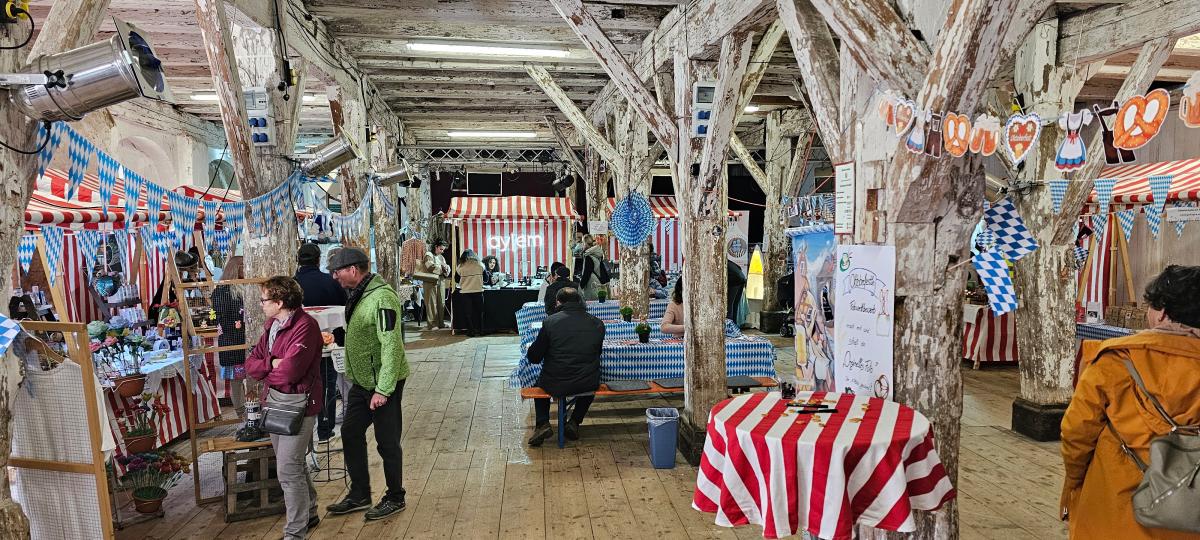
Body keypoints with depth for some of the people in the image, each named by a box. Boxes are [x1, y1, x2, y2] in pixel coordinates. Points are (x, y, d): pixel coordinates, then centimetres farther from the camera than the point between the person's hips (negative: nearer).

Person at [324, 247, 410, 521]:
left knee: (387, 442, 4)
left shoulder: (382, 298, -23)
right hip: (361, 382, 10)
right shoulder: (357, 295, 8)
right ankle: (359, 495, 32)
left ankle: (395, 499, 23)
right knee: (350, 435, 16)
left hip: (383, 384, -9)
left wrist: (383, 390, -25)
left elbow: (391, 347, -26)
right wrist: (351, 375, 19)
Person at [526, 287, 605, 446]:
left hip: (555, 385, -2)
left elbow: (534, 358, -4)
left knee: (539, 382, 33)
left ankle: (542, 424, 15)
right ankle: (574, 422, 23)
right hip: (588, 385, 2)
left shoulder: (550, 321, -11)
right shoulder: (597, 324, -2)